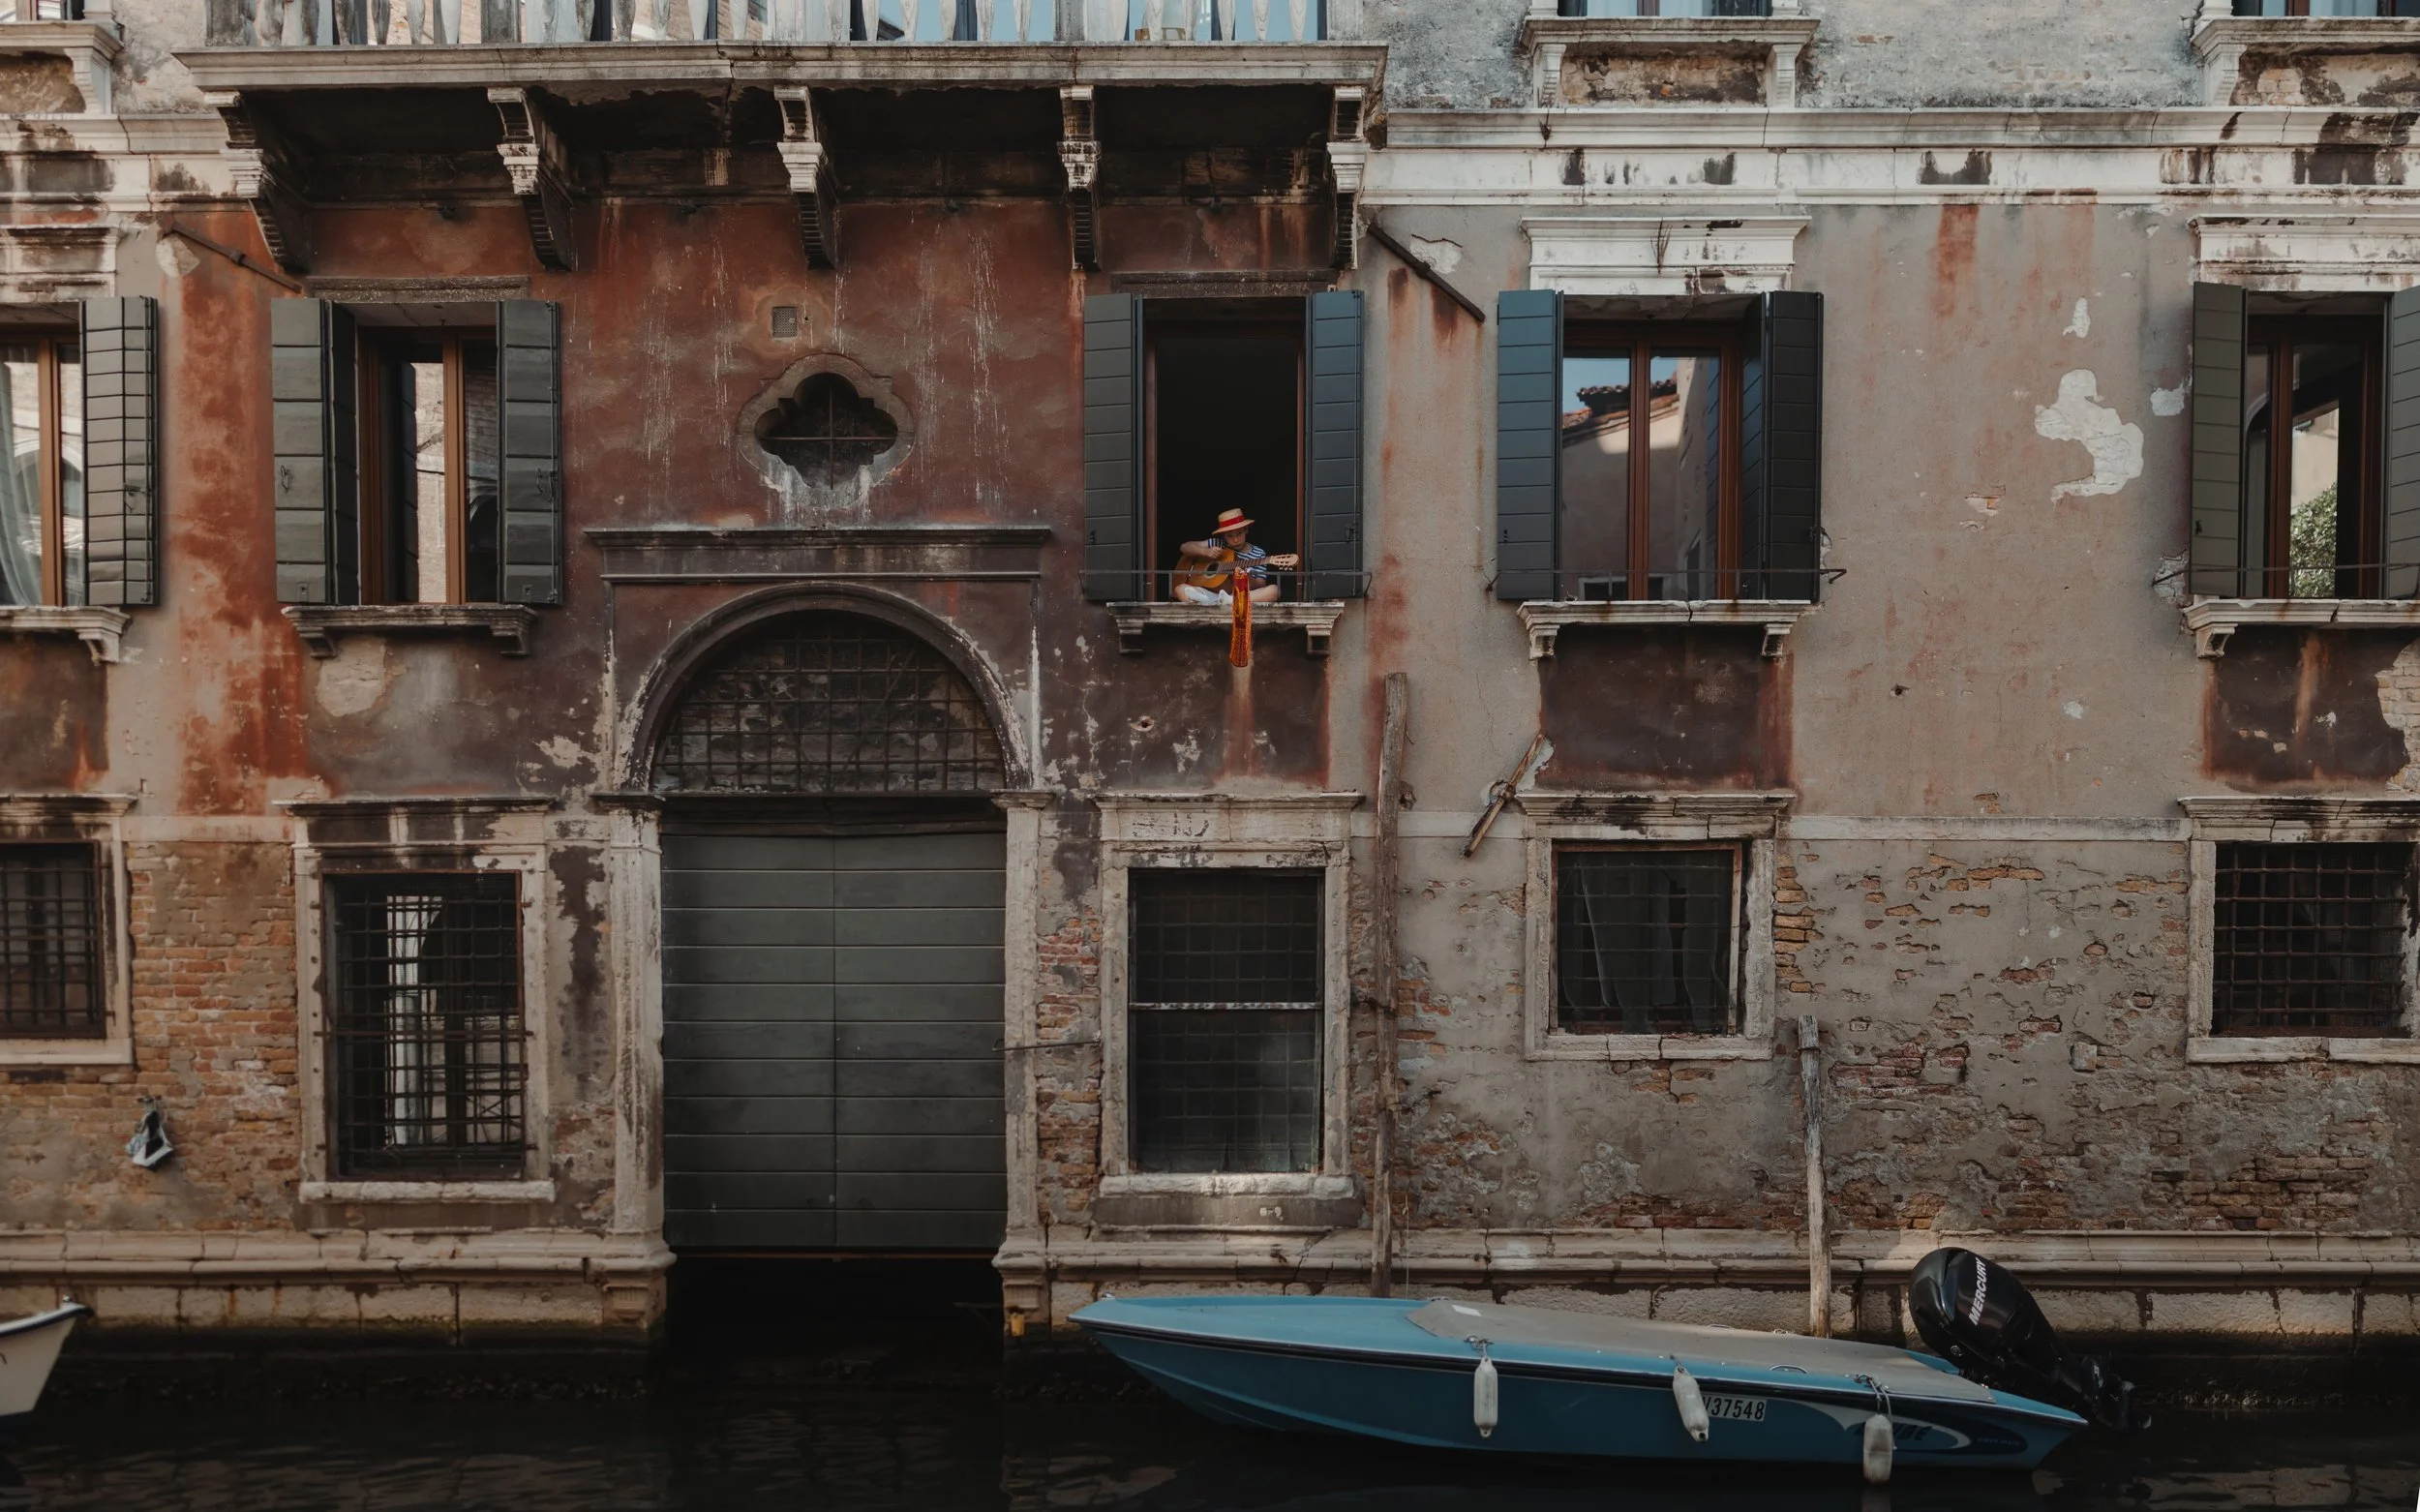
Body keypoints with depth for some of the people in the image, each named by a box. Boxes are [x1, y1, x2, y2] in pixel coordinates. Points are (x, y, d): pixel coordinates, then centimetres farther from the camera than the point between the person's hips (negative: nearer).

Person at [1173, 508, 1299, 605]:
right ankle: (1220, 604, -51)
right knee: (1181, 588, -20)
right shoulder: (1217, 544, 10)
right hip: (1215, 594, 1)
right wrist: (1205, 552, -5)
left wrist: (1248, 579, -21)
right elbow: (1184, 547, 13)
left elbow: (1261, 586, 1)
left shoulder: (1258, 554, 6)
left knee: (1273, 590, -30)